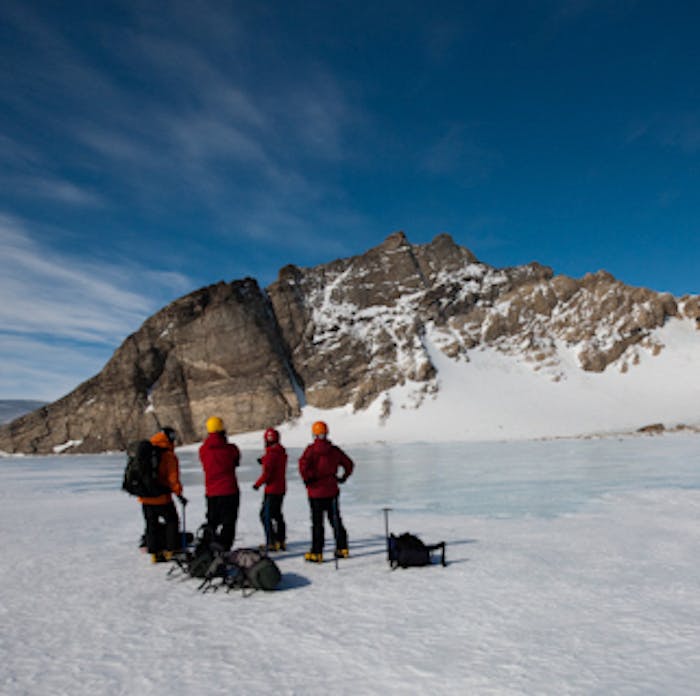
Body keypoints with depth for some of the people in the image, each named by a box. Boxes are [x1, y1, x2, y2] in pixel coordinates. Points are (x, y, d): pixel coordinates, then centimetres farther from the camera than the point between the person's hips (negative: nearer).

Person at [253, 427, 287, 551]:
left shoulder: (271, 454, -18)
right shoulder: (282, 452, 8)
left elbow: (267, 473, -21)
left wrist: (257, 484, -8)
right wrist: (264, 461, 14)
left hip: (272, 489, -9)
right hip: (281, 488, 9)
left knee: (266, 516, -2)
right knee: (277, 514, 18)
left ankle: (271, 543, -3)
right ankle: (281, 541, 24)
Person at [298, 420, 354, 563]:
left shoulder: (311, 449, -10)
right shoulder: (334, 450, 2)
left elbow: (303, 464, -25)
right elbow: (349, 464, 8)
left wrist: (307, 479, -11)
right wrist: (343, 478, 19)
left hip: (315, 492, -4)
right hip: (332, 491, 4)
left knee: (317, 522, 2)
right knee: (336, 520, 15)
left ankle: (316, 553, 6)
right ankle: (342, 548, 20)